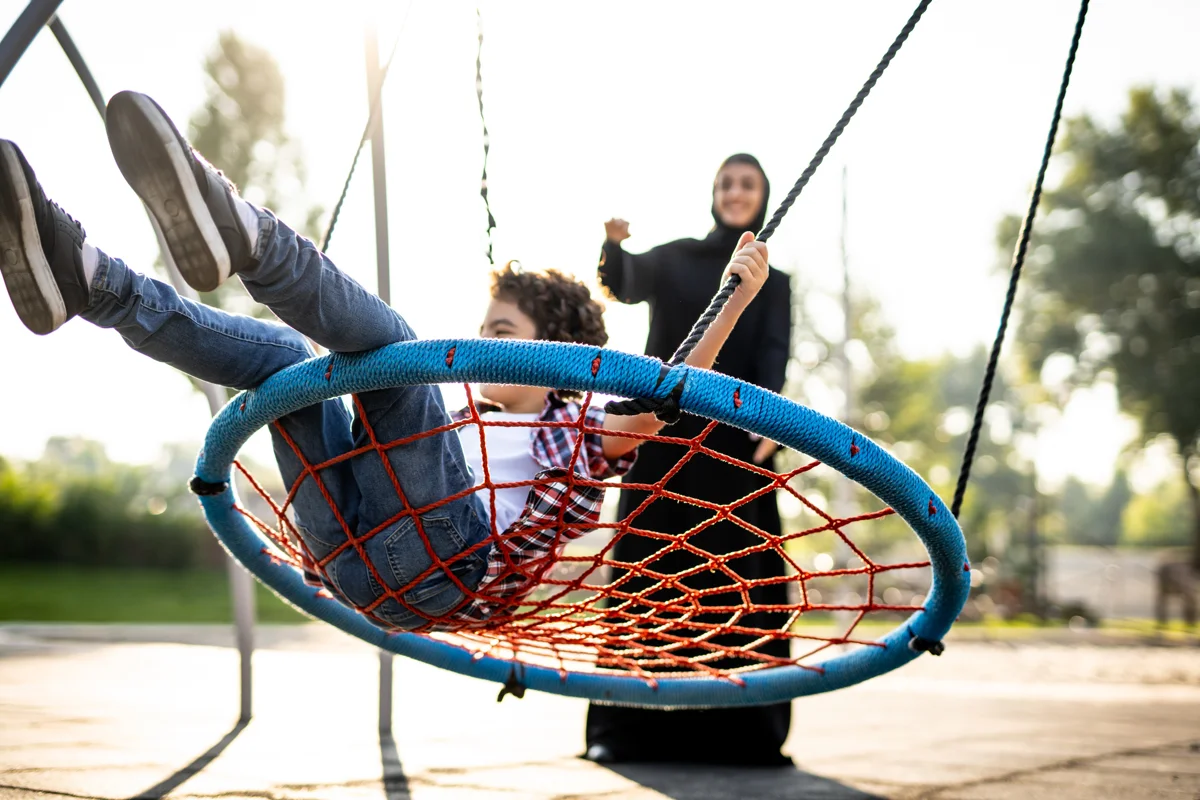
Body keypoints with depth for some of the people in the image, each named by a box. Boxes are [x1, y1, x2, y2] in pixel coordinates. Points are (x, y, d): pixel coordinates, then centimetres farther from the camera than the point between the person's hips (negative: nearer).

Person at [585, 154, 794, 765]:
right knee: (651, 577, -6)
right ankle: (627, 728, -5)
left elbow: (773, 358, -2)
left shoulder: (773, 283, 14)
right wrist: (614, 244, -33)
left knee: (740, 583, -5)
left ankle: (742, 731, -2)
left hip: (735, 441, 1)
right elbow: (625, 284, -10)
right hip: (664, 437, -1)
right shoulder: (673, 259, 11)